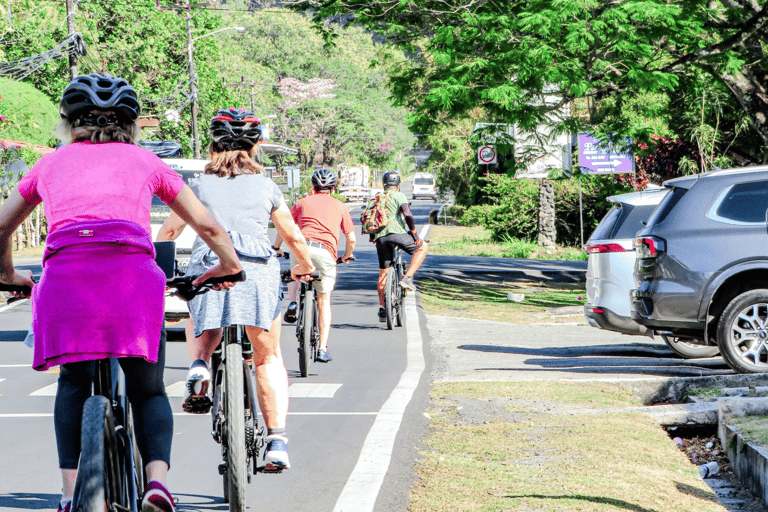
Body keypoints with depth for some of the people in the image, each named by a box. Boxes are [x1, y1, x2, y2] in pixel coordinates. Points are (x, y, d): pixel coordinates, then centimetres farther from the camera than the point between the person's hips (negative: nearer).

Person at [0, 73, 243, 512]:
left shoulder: (51, 164, 27)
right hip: (133, 271, -1)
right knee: (148, 389, 14)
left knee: (73, 384, 21)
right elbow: (207, 225, 28)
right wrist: (229, 266, 45)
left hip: (64, 274, 1)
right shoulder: (144, 162, 25)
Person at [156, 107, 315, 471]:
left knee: (201, 325, 33)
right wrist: (305, 267, 42)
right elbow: (293, 236, 22)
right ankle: (277, 442, 3)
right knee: (268, 358, 14)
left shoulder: (199, 186, 15)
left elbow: (169, 229, 16)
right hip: (258, 273, 0)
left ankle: (199, 365, 0)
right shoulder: (266, 187, 16)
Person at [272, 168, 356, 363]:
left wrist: (276, 248, 30)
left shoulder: (303, 202, 21)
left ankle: (293, 304, 6)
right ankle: (322, 349, 4)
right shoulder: (339, 206, 21)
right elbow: (351, 239, 19)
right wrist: (347, 256, 37)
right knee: (324, 301, 11)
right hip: (326, 252, 0)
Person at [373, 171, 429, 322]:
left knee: (383, 272, 14)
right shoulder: (398, 196, 6)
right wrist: (414, 233, -4)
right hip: (396, 232, -5)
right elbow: (407, 214, -9)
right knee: (422, 247, 16)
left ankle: (382, 309, 14)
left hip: (380, 236, 5)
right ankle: (407, 278, 2)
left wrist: (373, 236, 34)